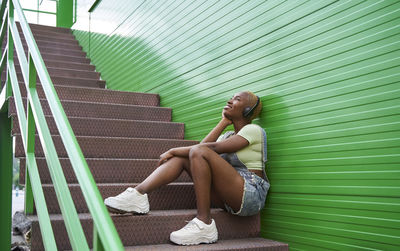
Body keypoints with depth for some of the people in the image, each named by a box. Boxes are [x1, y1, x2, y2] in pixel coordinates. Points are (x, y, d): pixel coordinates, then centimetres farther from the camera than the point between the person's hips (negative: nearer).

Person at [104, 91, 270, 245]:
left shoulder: (253, 130, -3)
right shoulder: (228, 135, 22)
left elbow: (215, 147, -16)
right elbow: (202, 146, 2)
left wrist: (174, 151, -13)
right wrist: (223, 123, 9)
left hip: (251, 195, -7)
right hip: (228, 200, 7)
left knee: (198, 152, -25)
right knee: (181, 154, -4)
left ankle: (204, 224, -26)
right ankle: (138, 194, -21)